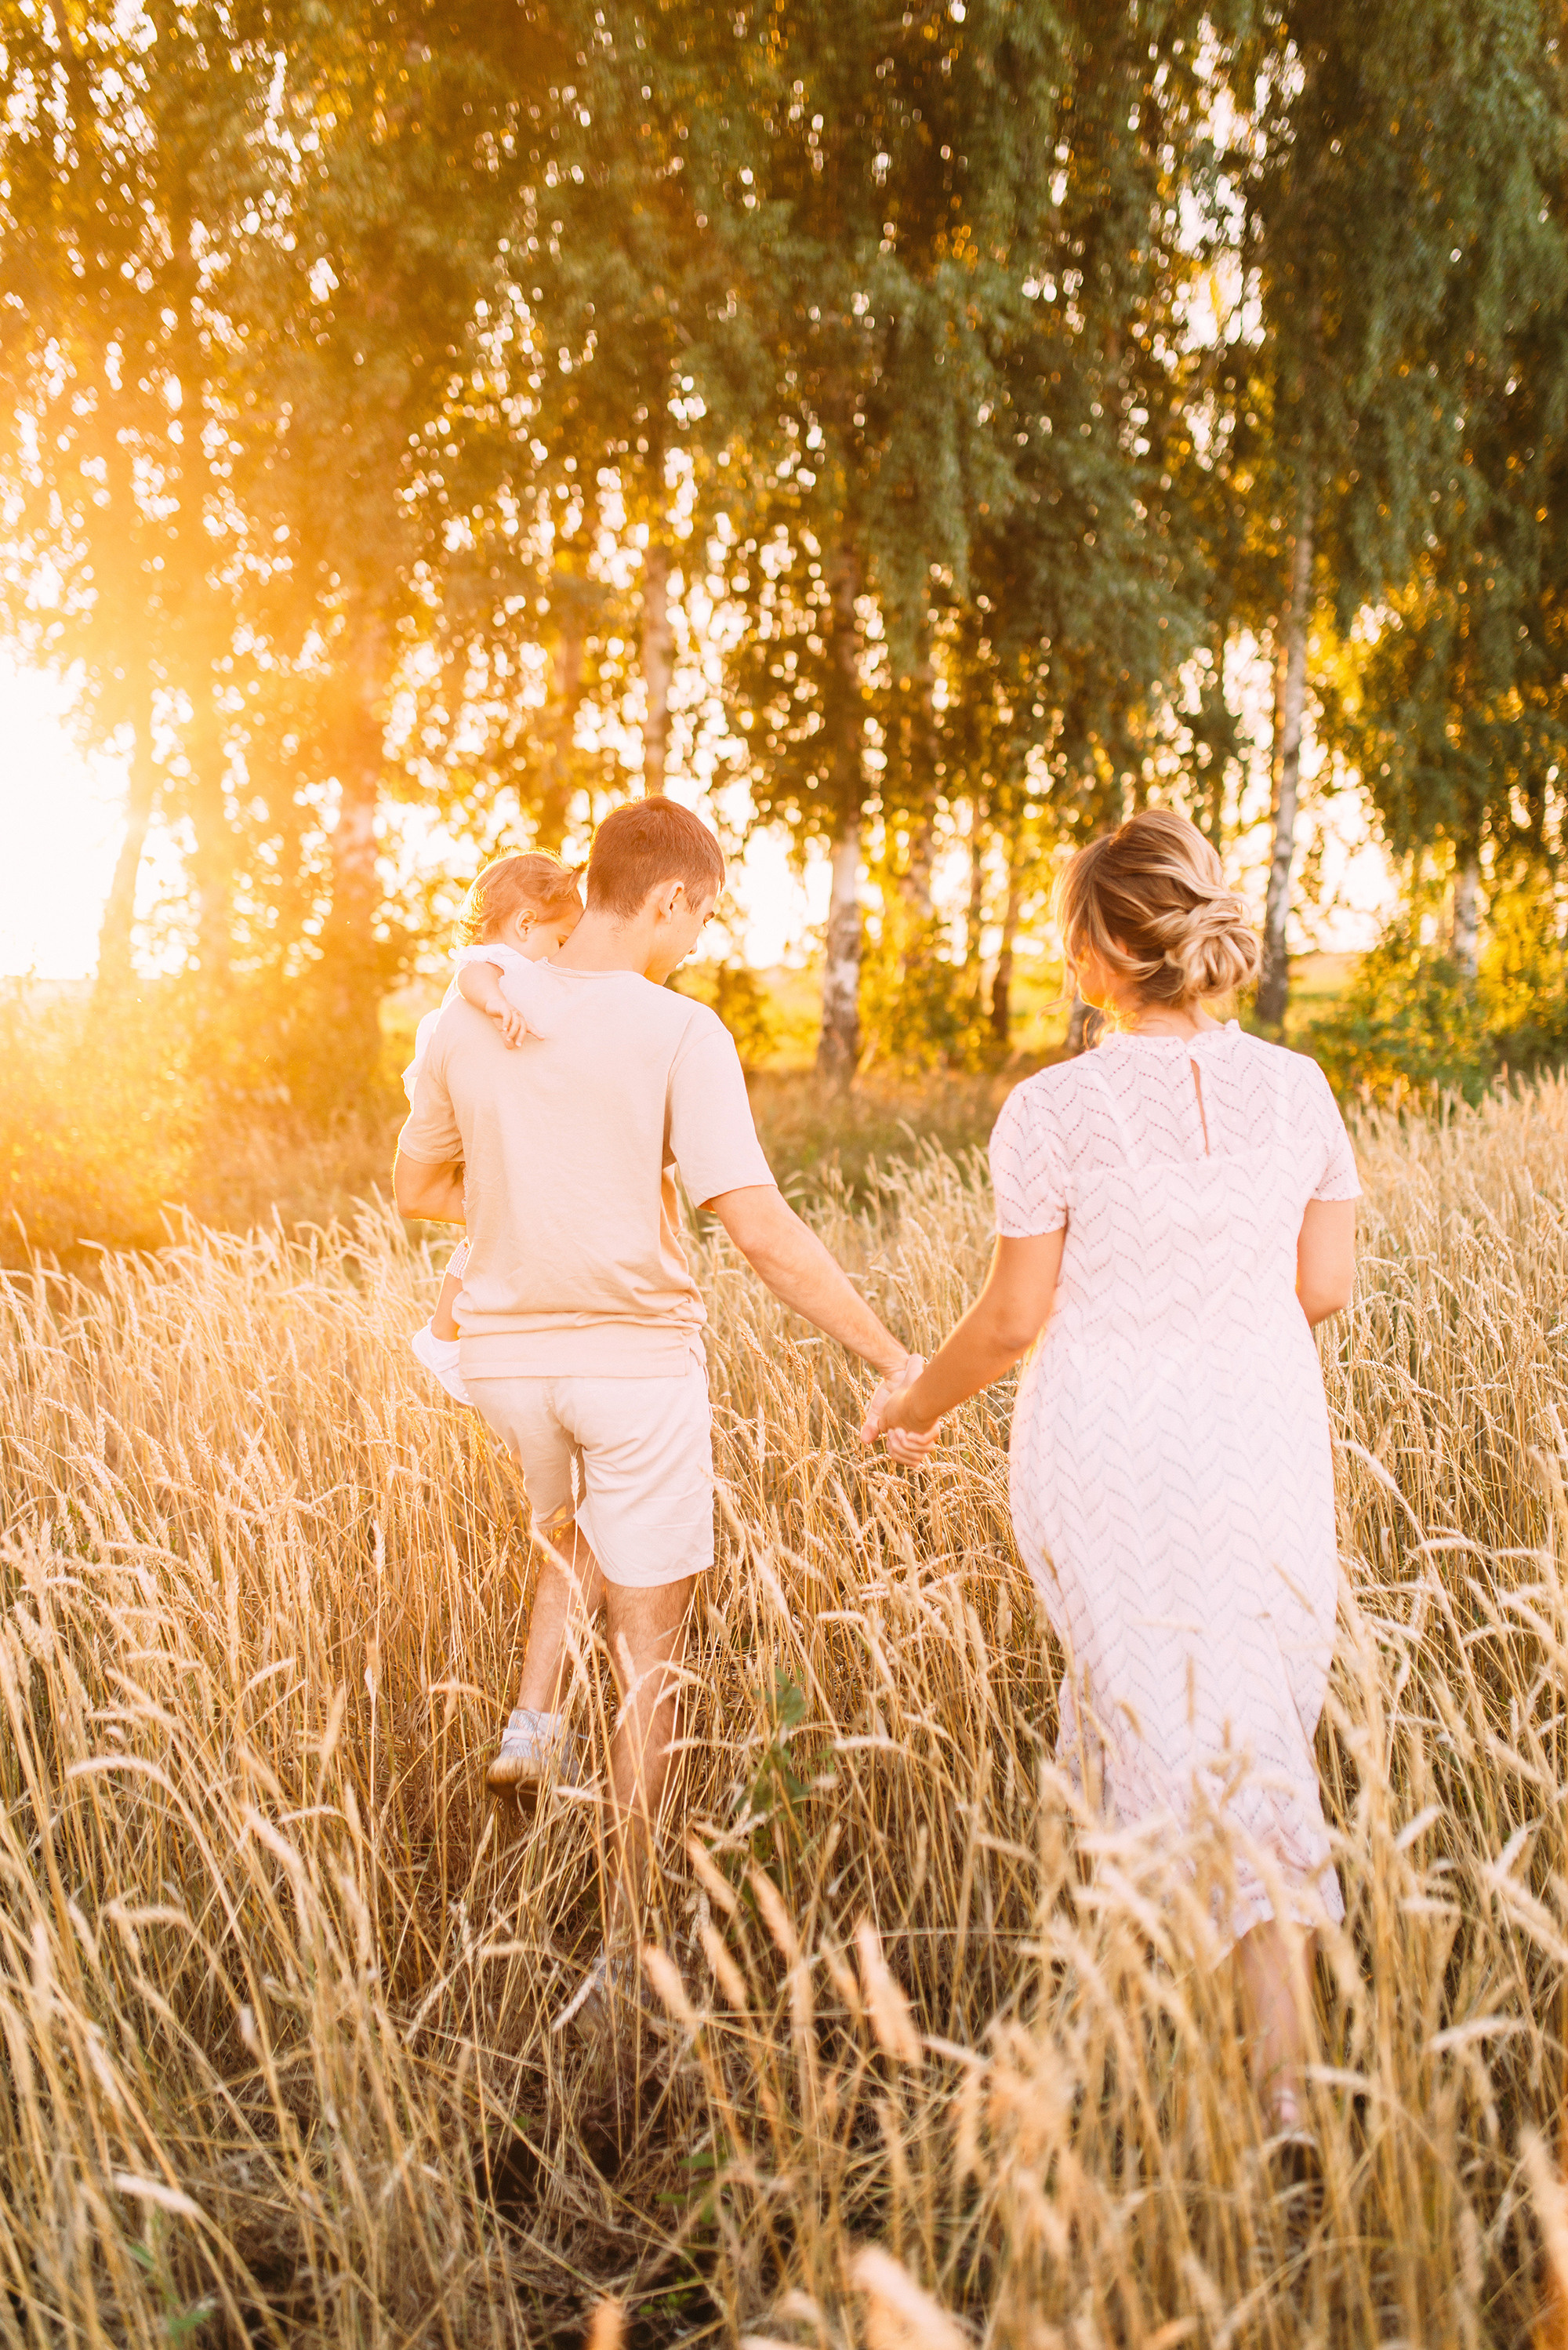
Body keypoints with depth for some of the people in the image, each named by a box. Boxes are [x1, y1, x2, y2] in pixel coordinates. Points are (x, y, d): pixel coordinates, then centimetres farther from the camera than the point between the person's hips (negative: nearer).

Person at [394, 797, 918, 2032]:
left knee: (573, 1524, 37)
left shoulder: (469, 1023, 0)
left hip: (506, 1353, 4)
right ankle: (623, 1940, 14)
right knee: (647, 1649, 8)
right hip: (639, 1358, -4)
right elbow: (760, 1228, -21)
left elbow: (416, 1185, 12)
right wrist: (894, 1358, -16)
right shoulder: (679, 1032, -15)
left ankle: (536, 1720, 17)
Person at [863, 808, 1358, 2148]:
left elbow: (1016, 1318, -6)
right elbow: (1327, 1287, 5)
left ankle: (1289, 2077, 6)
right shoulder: (1297, 1092, 0)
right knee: (1252, 1704, 17)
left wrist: (915, 1407, 11)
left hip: (1106, 1442, -3)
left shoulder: (1054, 1111, -10)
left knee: (1185, 1726, 3)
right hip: (1263, 1432, 4)